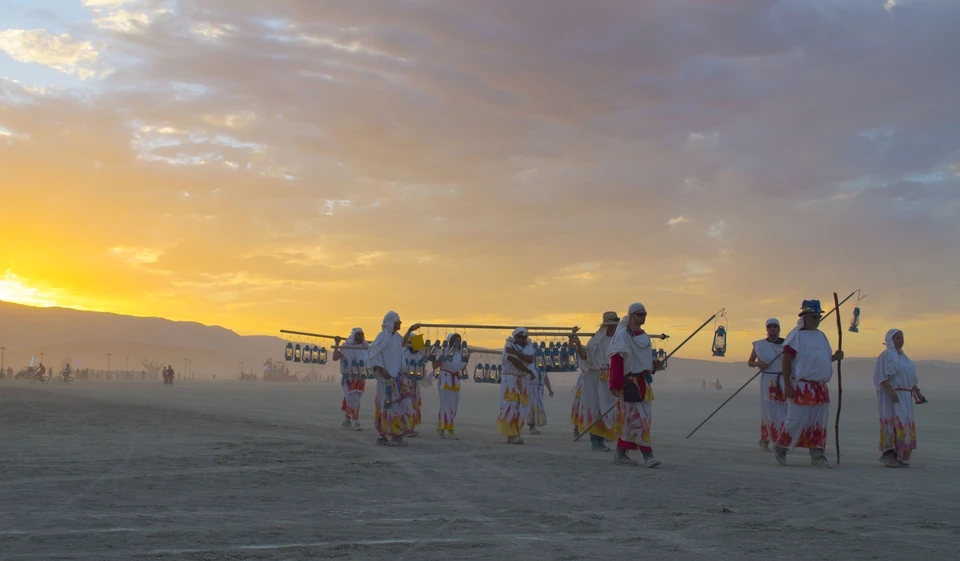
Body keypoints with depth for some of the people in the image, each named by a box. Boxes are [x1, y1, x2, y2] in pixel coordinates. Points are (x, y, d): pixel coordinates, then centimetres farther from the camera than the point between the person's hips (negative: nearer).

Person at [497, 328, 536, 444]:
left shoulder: (529, 347, 8)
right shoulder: (509, 346, -7)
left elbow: (530, 359, -12)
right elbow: (515, 362, -17)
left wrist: (516, 352, -21)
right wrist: (530, 372, -9)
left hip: (524, 380, 5)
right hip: (510, 379, -5)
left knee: (521, 409, 1)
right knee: (510, 408, -12)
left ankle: (512, 435, 7)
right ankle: (512, 435, -13)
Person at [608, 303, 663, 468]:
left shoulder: (644, 336, 15)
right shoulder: (622, 335, -9)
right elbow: (616, 361, -14)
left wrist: (654, 365, 3)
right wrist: (615, 385, -20)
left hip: (644, 383, 8)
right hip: (629, 383, -8)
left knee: (628, 420, 9)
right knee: (637, 418, -10)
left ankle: (621, 454, 15)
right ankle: (647, 454, -11)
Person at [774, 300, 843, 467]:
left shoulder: (821, 336, 15)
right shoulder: (796, 335, -8)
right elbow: (786, 360, -12)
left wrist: (835, 357, 2)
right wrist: (787, 385, -17)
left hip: (821, 388, 7)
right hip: (801, 387, -7)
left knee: (820, 423, 6)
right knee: (797, 421, -6)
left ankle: (817, 455, 13)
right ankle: (780, 448, 13)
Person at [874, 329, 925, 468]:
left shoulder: (902, 356, 20)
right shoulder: (886, 355, -7)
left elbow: (910, 378, 24)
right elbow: (883, 377, -16)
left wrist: (917, 392, 16)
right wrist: (892, 392, -26)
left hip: (905, 396, 9)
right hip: (892, 396, -9)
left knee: (905, 425, 7)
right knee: (895, 423, -16)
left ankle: (898, 456, 10)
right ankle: (889, 456, -17)